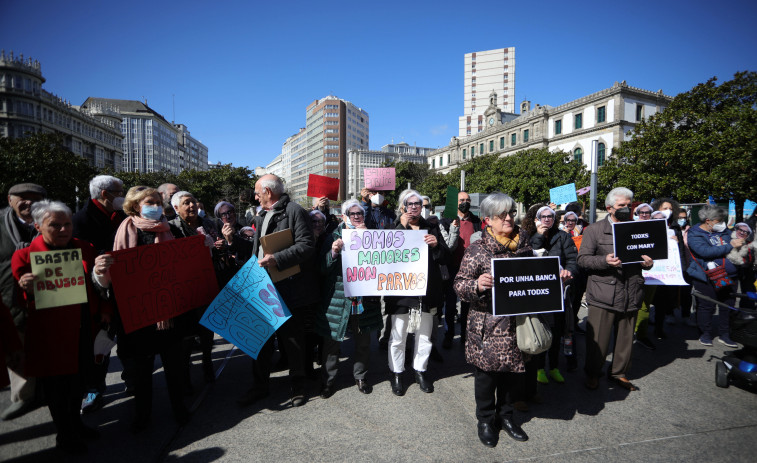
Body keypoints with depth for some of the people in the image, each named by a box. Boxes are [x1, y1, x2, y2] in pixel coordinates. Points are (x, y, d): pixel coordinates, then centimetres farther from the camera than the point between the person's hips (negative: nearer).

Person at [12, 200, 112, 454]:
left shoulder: (84, 248, 3)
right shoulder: (25, 256, -9)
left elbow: (96, 285, 9)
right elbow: (23, 302, -7)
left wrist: (105, 310, -1)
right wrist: (28, 291, -29)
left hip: (84, 331, 4)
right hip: (51, 335, -4)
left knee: (78, 381, 20)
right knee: (57, 387, 12)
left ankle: (75, 423, 44)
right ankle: (65, 435, 34)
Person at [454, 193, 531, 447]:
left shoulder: (524, 244, 6)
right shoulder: (477, 249, -10)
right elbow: (460, 283, -10)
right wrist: (477, 285, -29)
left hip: (517, 323, 5)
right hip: (488, 325, -4)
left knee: (513, 371, 15)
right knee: (487, 371, 8)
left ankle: (504, 414, 39)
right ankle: (486, 420, 31)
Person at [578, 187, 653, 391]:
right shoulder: (595, 230, 1)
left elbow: (645, 256, 24)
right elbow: (582, 259, -4)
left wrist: (648, 263, 1)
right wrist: (604, 260, -21)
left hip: (630, 294, 4)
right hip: (603, 294, -4)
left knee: (626, 336, 12)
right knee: (598, 338, 1)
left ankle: (619, 372, 31)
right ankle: (592, 373, 20)